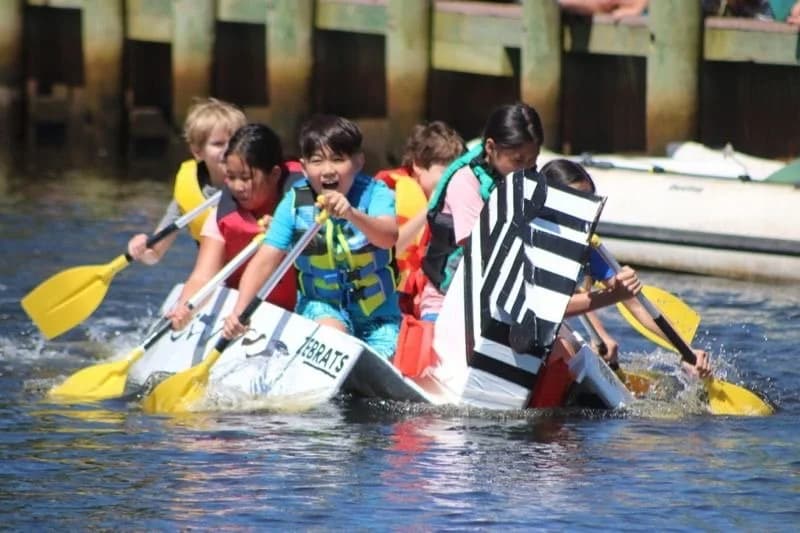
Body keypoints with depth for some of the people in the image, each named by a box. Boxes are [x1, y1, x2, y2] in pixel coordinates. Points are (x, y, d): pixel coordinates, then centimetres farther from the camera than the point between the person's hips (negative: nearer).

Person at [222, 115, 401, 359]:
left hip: (377, 310, 0)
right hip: (322, 305, 0)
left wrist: (353, 214, -56)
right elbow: (264, 261, -15)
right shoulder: (295, 203, -11)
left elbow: (388, 238, -36)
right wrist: (239, 311, -29)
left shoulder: (375, 193, -16)